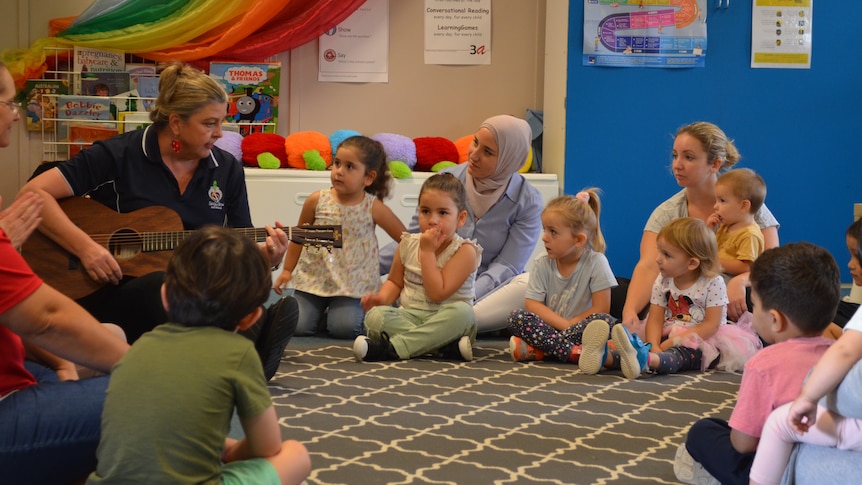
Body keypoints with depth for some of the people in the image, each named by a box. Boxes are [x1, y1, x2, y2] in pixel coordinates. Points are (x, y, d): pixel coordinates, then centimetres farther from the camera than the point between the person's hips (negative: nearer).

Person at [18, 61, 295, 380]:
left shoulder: (227, 169, 10)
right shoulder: (119, 156, -2)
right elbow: (33, 193, -7)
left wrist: (266, 256, -9)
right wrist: (85, 247, -18)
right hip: (116, 293, -4)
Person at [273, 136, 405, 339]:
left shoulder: (374, 208, -9)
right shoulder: (316, 201, -4)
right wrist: (287, 270, 8)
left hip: (352, 286, -2)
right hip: (313, 279, 2)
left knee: (343, 328, -22)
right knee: (297, 326, -13)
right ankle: (321, 308, 20)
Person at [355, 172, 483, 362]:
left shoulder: (465, 251, -11)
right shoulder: (408, 244, 5)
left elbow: (437, 293, -19)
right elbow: (395, 282, 18)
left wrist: (427, 252, -17)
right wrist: (382, 297, -5)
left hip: (445, 321, -3)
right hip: (409, 316, 3)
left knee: (462, 311, -36)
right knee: (375, 315, -25)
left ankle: (390, 348, -36)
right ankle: (447, 345, -31)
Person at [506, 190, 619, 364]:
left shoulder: (596, 262, -7)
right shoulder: (543, 265, 1)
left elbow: (601, 309, -10)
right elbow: (533, 305, -6)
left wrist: (570, 324, -12)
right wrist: (564, 324, -18)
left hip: (580, 329, -2)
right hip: (550, 327, 2)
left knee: (604, 321, -33)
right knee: (517, 317, -23)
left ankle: (536, 350, -31)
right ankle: (574, 352, -36)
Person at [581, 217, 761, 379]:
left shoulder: (713, 283, -8)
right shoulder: (663, 281, 6)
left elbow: (711, 325, -13)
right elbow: (655, 319, -2)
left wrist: (675, 340, -21)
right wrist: (654, 346, -23)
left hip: (703, 341, -5)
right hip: (669, 336, 5)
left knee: (680, 353, -36)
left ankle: (644, 359, -67)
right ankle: (606, 357, -52)